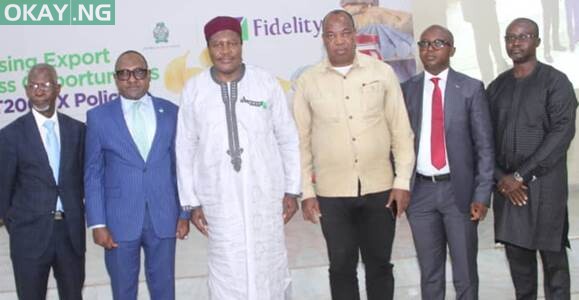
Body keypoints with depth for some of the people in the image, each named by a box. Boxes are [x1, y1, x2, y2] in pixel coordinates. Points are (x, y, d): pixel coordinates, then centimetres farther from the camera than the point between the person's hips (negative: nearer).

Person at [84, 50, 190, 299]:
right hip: (120, 220, -1)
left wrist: (184, 213, 4)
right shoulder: (99, 117, 0)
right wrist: (97, 223, -5)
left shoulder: (170, 112, 4)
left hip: (164, 218, 1)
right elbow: (93, 174, 0)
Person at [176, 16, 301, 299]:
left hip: (266, 195, 0)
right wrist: (192, 202, 3)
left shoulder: (267, 83, -1)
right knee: (227, 274, 6)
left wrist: (292, 190, 3)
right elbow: (185, 149, 4)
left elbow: (288, 139, 4)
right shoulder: (193, 90, -1)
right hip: (219, 200, 0)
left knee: (270, 268, 9)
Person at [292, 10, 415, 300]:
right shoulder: (307, 81, 0)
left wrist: (403, 181, -2)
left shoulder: (382, 72, 0)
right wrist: (306, 191, 0)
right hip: (332, 192, 0)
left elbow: (401, 131, 2)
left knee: (379, 264, 11)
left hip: (379, 188, 0)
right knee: (342, 267, 10)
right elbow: (301, 141, 3)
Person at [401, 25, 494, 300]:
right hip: (420, 191, 2)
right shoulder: (406, 90, 5)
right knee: (429, 273, 13)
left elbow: (484, 145, -2)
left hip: (459, 189, -1)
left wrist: (482, 194, -9)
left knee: (465, 273, 9)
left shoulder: (471, 88, -1)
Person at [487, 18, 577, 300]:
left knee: (552, 255, 3)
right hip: (506, 185, 4)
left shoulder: (555, 82, -2)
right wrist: (501, 178, -6)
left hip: (544, 184, -4)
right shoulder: (497, 86, 11)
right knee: (516, 252, 8)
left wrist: (521, 174, -14)